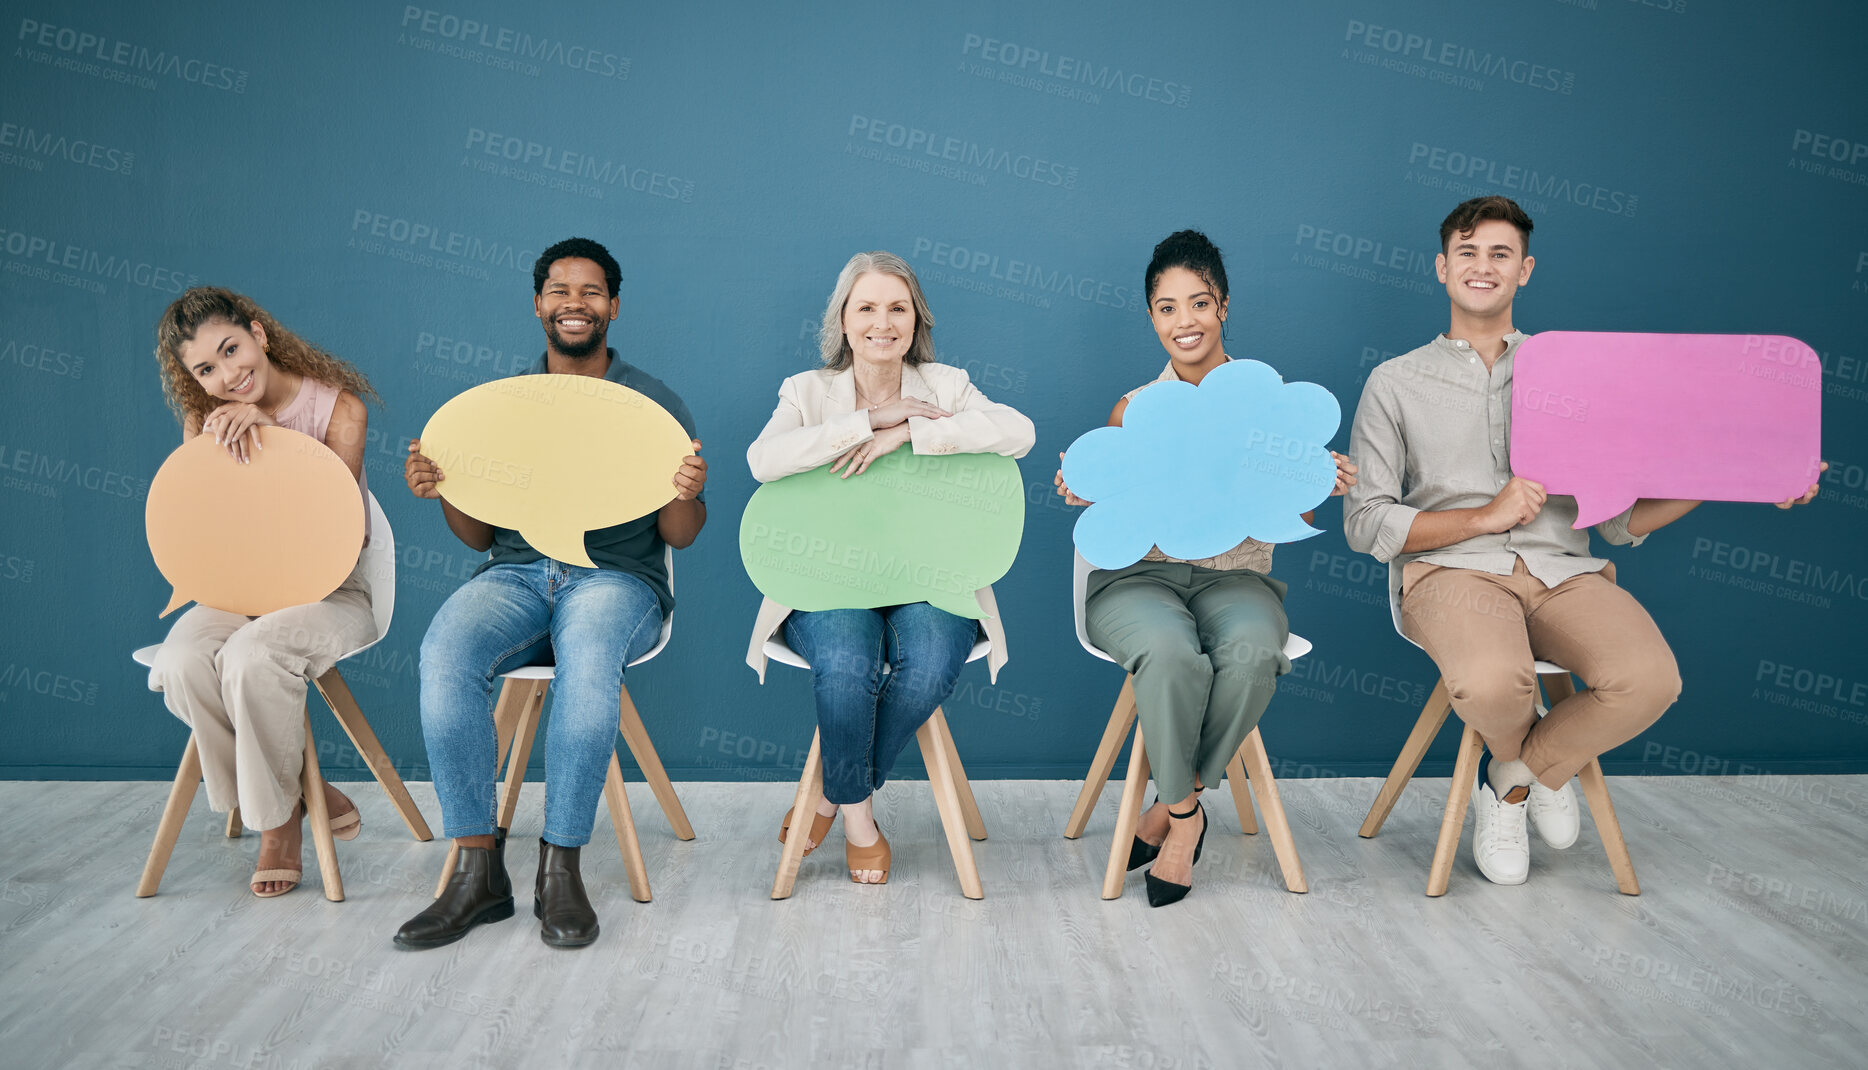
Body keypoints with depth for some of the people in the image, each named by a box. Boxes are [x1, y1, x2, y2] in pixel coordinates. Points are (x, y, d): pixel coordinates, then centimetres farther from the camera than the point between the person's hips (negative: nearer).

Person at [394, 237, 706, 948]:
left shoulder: (654, 403, 10)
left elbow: (679, 538, 5)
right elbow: (480, 534, 16)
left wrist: (685, 495, -18)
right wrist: (443, 491, -5)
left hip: (618, 576, -2)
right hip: (514, 573, 3)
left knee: (589, 660, -38)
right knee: (445, 652, -31)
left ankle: (560, 868, -25)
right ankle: (477, 869, -24)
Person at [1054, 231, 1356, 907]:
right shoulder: (1133, 411, 10)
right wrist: (1086, 495, -13)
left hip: (1235, 575, 1)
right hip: (1139, 576, 0)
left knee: (1252, 653, -34)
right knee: (1172, 654, -35)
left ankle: (1173, 805, -12)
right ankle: (1187, 815, -11)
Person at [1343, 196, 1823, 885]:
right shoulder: (1396, 382, 13)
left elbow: (1619, 520, 15)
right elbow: (1365, 523, 3)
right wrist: (1485, 516, -9)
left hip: (1562, 568, 2)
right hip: (1451, 568, -2)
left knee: (1650, 678, -30)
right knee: (1492, 684, -37)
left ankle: (1517, 776, 1)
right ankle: (1533, 760, 5)